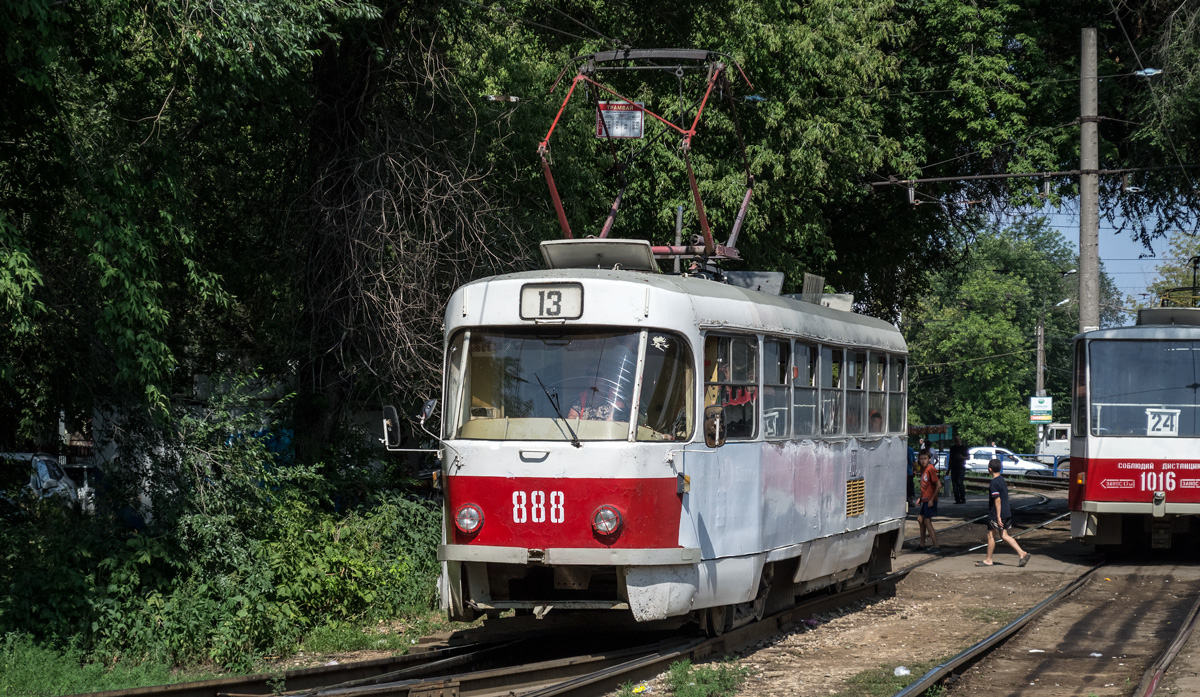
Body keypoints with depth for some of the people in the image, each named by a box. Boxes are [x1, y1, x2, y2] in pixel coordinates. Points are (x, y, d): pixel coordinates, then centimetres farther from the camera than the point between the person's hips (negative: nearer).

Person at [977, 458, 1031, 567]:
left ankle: (988, 560, 13)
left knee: (991, 535, 4)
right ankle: (1022, 553, 0)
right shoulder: (1002, 480, 11)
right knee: (1004, 535, 10)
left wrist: (998, 516, -22)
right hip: (1006, 513, 9)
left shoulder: (994, 483, -17)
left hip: (996, 514, -9)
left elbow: (997, 500, -22)